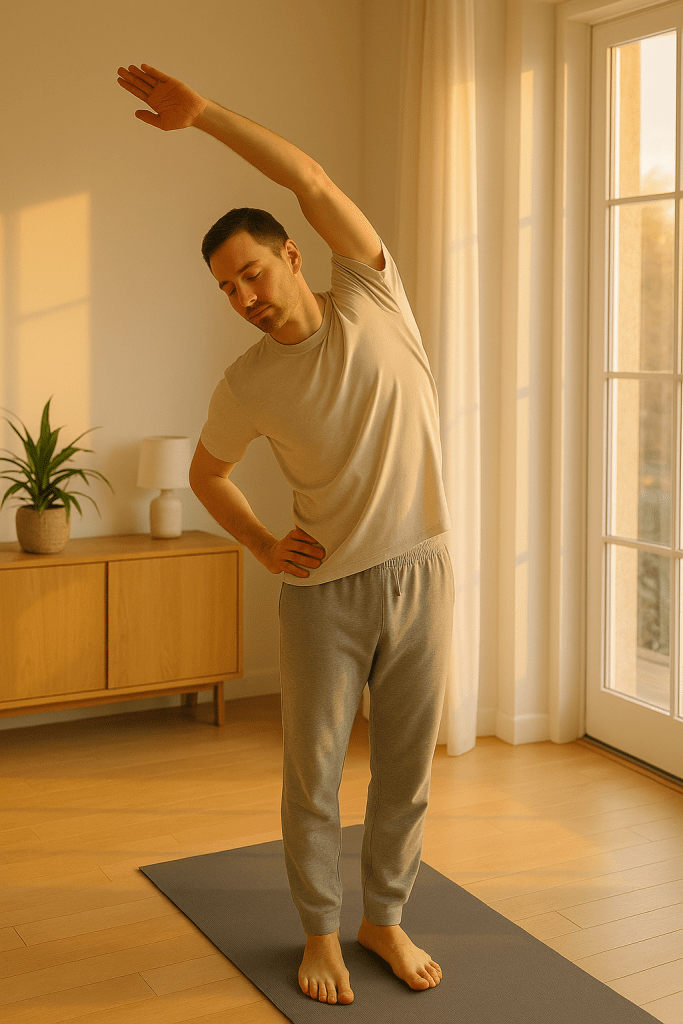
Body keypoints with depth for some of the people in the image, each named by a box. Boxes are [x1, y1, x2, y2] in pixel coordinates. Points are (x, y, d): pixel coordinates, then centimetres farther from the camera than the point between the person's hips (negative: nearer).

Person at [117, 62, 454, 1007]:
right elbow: (206, 475, 14)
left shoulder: (371, 299, -3)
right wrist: (263, 547, 1)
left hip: (421, 575, 1)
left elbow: (312, 182, -12)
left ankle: (386, 919, 32)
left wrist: (204, 114, -13)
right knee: (314, 776, 7)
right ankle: (321, 932, 28)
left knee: (406, 770, 11)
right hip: (325, 591, 0)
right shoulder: (247, 385, -2)